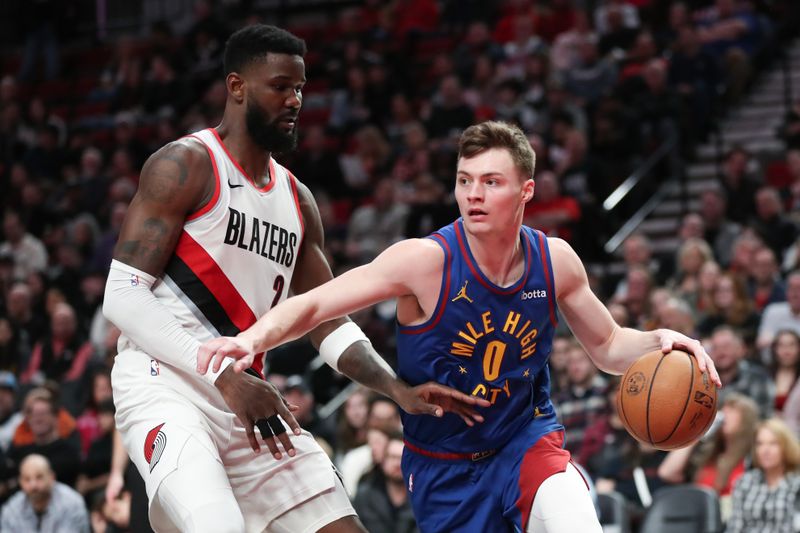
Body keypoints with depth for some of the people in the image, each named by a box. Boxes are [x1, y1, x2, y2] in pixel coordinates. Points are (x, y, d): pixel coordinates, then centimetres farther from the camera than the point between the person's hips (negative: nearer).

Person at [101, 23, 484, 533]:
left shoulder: (297, 200, 17)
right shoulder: (185, 166, -6)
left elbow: (329, 323, 20)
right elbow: (123, 296, -13)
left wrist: (399, 390, 2)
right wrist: (227, 376, -22)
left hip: (250, 398, 8)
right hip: (166, 389, -8)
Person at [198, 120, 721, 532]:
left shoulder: (555, 260, -8)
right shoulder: (426, 260, -20)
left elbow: (607, 346, 8)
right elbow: (310, 306, -21)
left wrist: (658, 341, -13)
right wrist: (251, 339, -40)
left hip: (527, 439, 2)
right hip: (444, 464, -1)